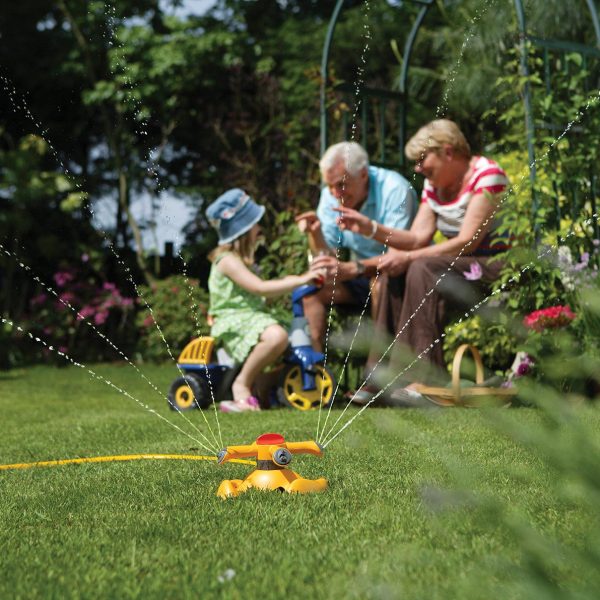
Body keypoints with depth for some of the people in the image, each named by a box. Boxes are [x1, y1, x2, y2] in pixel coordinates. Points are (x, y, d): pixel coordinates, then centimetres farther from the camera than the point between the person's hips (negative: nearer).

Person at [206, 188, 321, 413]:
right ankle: (242, 384, -21)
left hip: (251, 316, 10)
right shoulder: (228, 261, -14)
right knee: (277, 336, -36)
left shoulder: (240, 258, 18)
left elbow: (257, 289, 25)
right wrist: (299, 280, -23)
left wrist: (286, 282, 12)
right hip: (233, 321, -10)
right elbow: (260, 288, -23)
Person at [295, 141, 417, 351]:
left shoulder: (395, 189, -22)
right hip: (361, 278, 6)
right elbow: (326, 256, -4)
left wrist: (354, 269, -42)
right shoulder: (330, 195, -4)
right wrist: (315, 233, -26)